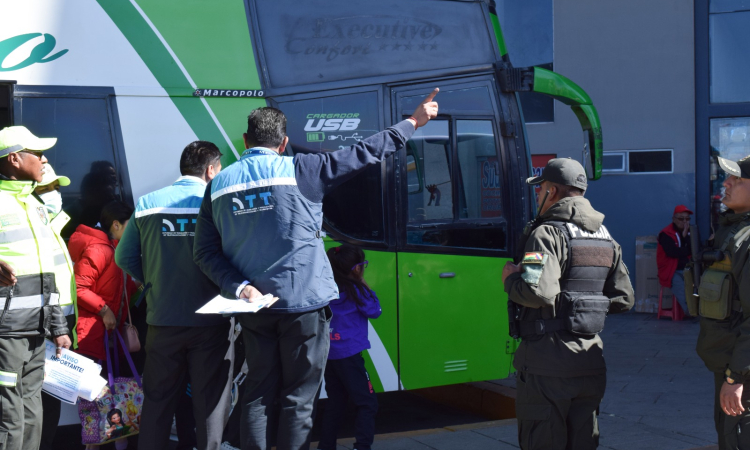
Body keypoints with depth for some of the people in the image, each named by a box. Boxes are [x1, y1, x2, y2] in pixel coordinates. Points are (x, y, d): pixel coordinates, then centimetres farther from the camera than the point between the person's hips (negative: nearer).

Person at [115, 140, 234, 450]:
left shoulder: (147, 204, 1)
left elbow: (125, 257, 4)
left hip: (163, 320, 3)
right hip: (210, 321, -2)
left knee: (158, 402, 13)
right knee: (210, 402, 7)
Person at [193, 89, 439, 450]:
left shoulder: (219, 185, 4)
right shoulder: (298, 170, -7)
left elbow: (205, 251, 0)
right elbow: (364, 153, -1)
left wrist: (239, 287, -6)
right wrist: (412, 122, 10)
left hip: (254, 308, 4)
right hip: (303, 303, -4)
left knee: (258, 394, 12)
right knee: (298, 400, 3)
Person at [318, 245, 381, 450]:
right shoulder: (355, 290, -9)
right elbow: (374, 311, -1)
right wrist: (367, 288, 6)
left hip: (329, 354, 7)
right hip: (348, 354, -7)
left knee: (335, 402, 17)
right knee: (367, 402, -4)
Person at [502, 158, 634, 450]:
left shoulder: (547, 233, -13)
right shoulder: (606, 239, 12)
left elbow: (537, 292, -27)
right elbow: (623, 299, 13)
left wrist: (510, 280, -7)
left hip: (548, 362, -7)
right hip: (590, 359, 7)